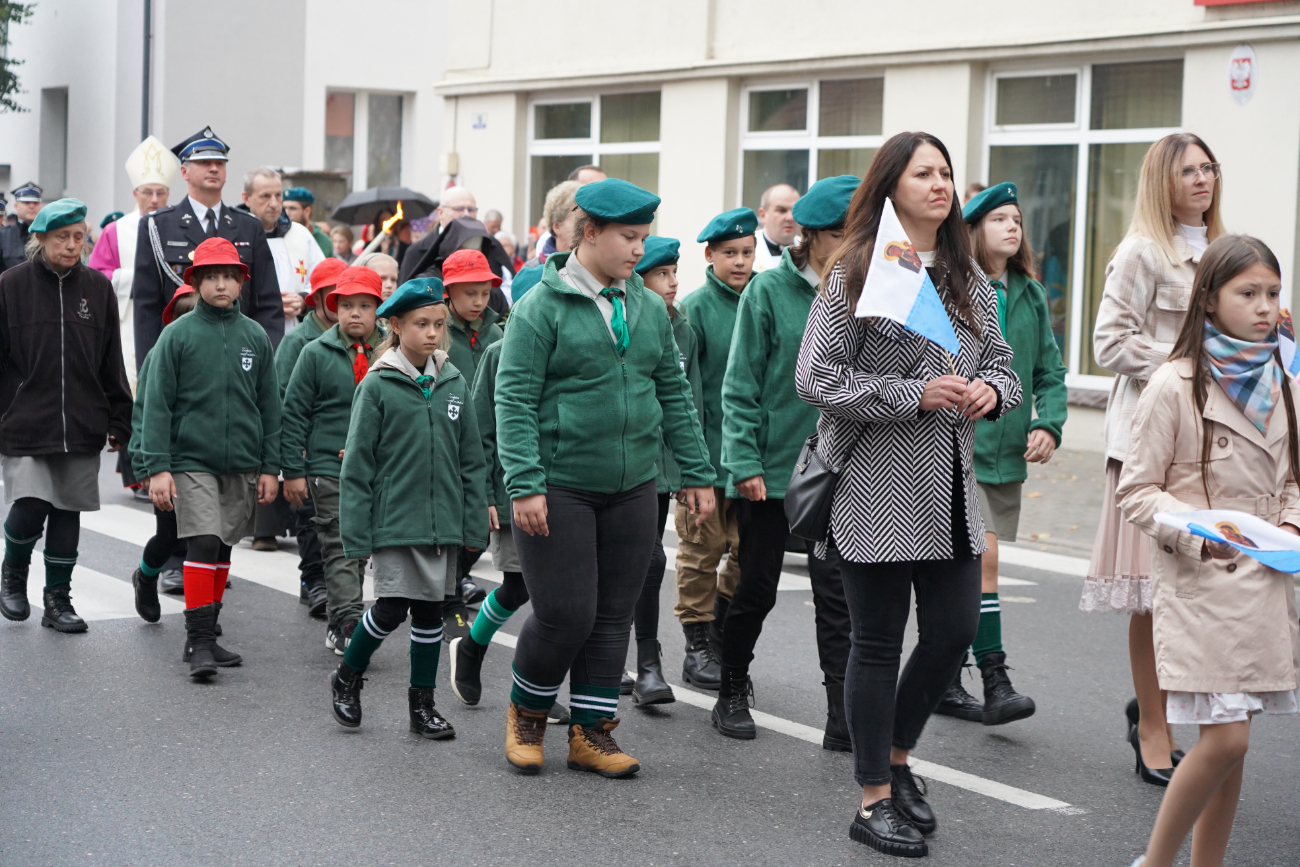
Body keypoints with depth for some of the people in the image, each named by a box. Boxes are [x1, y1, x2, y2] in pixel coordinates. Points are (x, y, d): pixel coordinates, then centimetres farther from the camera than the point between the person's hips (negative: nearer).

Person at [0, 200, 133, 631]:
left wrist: (118, 421, 8)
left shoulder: (98, 288, 7)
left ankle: (58, 598, 17)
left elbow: (112, 363, 11)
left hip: (82, 428, 3)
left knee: (68, 510, 6)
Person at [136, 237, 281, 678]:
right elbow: (157, 405, -4)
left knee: (223, 550, 10)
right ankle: (198, 642, -8)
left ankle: (206, 635, 21)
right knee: (203, 545, -12)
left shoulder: (256, 337, 6)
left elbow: (269, 406, 11)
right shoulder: (178, 335, -3)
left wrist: (270, 467, 8)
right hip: (192, 461, -4)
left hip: (242, 465, 4)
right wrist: (157, 467, -10)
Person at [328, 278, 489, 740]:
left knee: (430, 609, 9)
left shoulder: (454, 383, 6)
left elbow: (471, 460, 10)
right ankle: (346, 680, 16)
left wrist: (475, 524, 5)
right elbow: (357, 466, -5)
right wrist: (356, 533, -8)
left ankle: (422, 703, 20)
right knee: (391, 607, -8)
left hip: (442, 523, 4)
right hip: (393, 522, -4)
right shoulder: (377, 386, -6)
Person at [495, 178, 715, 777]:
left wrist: (697, 473, 12)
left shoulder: (648, 308, 10)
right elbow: (514, 400, -11)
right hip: (559, 486, -5)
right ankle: (526, 712, 20)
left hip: (632, 488, 6)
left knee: (614, 615, 8)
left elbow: (674, 393, 16)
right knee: (565, 613, -6)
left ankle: (591, 732, 20)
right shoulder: (542, 307, -7)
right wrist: (524, 484, -18)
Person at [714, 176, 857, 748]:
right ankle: (732, 693, 29)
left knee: (837, 591, -2)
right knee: (756, 587, 8)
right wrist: (745, 462, -11)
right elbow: (740, 385, -5)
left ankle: (844, 720, -1)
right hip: (772, 465, -2)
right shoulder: (770, 290, -6)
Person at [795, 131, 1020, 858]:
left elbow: (1004, 363, 18)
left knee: (956, 630, 7)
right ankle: (875, 800, 14)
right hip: (878, 485, -6)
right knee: (878, 643, 2)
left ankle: (897, 755, 32)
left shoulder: (969, 279, 11)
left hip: (951, 484, 6)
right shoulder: (856, 273, -7)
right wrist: (913, 395, -19)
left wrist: (991, 390, -6)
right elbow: (816, 377, -13)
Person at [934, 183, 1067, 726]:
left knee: (963, 568, 11)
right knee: (982, 559, -15)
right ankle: (995, 682, -13)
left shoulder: (1030, 296, 12)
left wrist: (1048, 425, -2)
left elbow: (1049, 372, 14)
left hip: (1007, 452, 6)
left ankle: (944, 682, 21)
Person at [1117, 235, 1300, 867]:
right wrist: (1195, 532, -21)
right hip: (1198, 583, -6)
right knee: (1225, 738, -11)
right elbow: (1136, 491, -7)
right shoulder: (1174, 387, -9)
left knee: (1229, 742, 8)